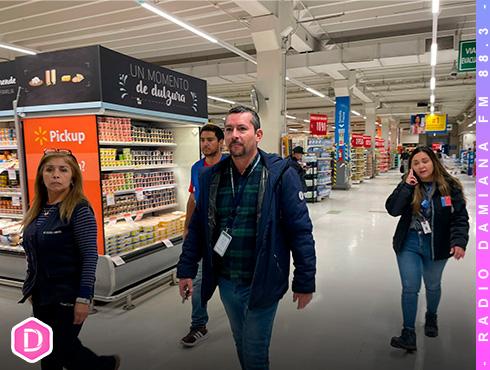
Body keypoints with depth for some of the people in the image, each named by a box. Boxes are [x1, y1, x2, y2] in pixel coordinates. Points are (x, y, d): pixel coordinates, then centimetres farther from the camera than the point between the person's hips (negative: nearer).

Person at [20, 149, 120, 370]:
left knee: (62, 350, 4)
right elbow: (33, 256, 14)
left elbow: (90, 256, -20)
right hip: (41, 294, 7)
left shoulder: (79, 210, -17)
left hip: (68, 295, -7)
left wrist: (83, 298, -21)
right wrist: (31, 289, 18)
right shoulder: (38, 210, 5)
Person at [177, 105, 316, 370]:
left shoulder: (280, 174, -13)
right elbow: (197, 227, 7)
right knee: (241, 344, 24)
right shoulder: (212, 177, 0)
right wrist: (186, 270, 5)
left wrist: (304, 282, -11)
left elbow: (300, 231, -12)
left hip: (261, 285, -4)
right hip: (225, 282, 5)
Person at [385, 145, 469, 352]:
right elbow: (392, 210, -16)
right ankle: (409, 333, 8)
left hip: (436, 247, 0)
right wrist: (406, 186, -23)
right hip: (409, 244, 0)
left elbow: (460, 217, -9)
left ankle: (431, 317, 47)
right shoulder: (408, 186, -4)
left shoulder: (450, 186, -8)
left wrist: (459, 241, -22)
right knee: (410, 288, -2)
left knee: (433, 286, 20)